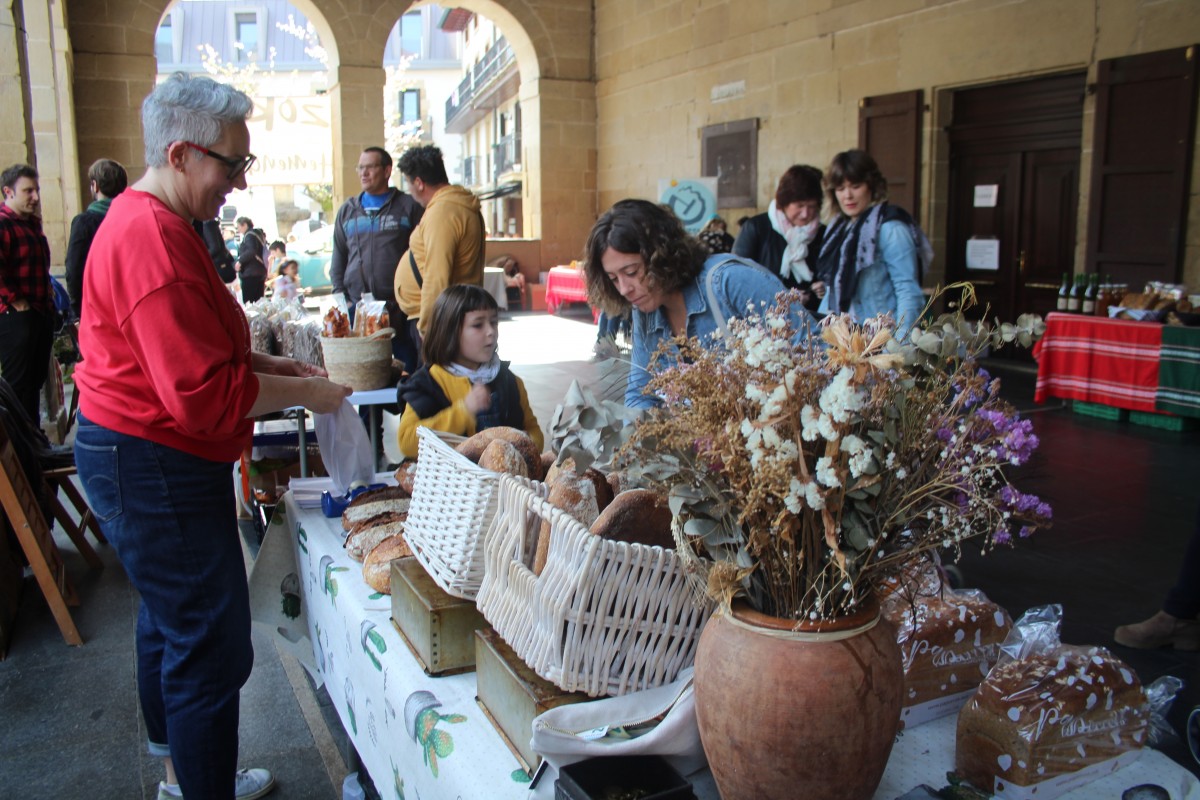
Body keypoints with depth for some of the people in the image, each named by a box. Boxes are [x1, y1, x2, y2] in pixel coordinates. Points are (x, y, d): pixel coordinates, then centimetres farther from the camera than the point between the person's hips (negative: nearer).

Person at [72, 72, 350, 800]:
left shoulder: (146, 223, 12)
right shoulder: (154, 241, -24)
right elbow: (202, 396, -27)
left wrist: (269, 365, 9)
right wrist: (304, 393, -15)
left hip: (142, 458, 12)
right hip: (154, 468, -12)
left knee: (171, 618, 24)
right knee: (213, 648, -3)